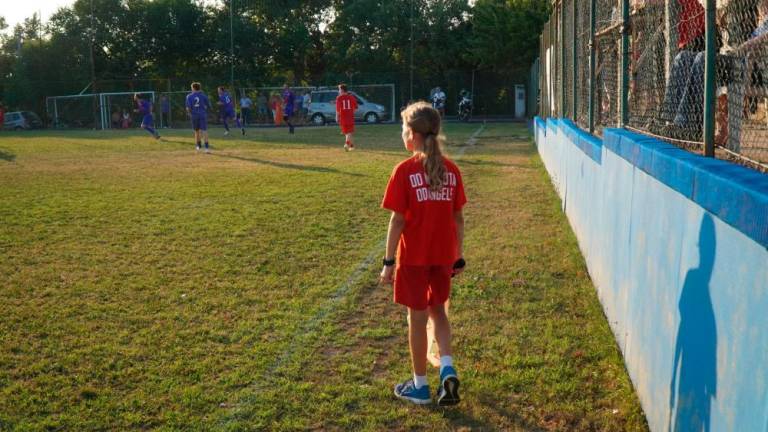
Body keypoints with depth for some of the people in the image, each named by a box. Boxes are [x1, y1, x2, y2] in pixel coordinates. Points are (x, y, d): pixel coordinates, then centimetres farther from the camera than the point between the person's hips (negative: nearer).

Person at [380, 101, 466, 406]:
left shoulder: (405, 171, -14)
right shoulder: (451, 170, 0)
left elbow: (398, 221, -13)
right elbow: (458, 218, 3)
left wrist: (388, 261, -6)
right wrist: (459, 256, 13)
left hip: (414, 256, -4)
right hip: (443, 255, 4)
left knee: (417, 317, 8)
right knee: (438, 310, 22)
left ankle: (419, 386, 21)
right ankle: (447, 368, 5)